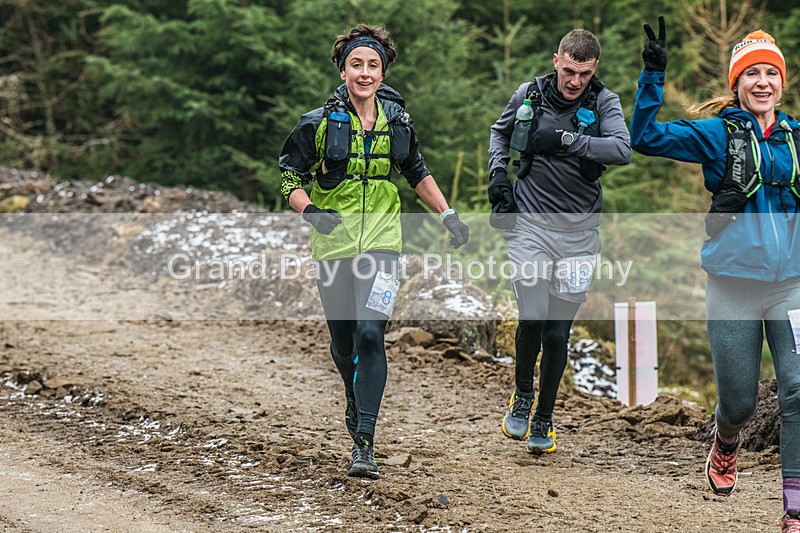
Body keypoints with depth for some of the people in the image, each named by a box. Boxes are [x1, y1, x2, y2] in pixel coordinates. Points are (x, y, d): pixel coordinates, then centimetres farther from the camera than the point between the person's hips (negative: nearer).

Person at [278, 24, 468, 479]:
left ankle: (364, 442, -19)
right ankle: (357, 402, 43)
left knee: (370, 333, -17)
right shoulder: (319, 124, -4)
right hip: (333, 244, 0)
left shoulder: (397, 122, 4)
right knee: (343, 342, 10)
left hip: (382, 242, 0)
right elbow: (290, 176, 1)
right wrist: (310, 210, -17)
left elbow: (417, 172, 20)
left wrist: (448, 215, 15)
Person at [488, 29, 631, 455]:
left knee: (558, 329, 2)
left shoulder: (604, 103, -5)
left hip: (578, 229, 0)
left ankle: (543, 420, 19)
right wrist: (498, 173, 5)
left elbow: (622, 150, -24)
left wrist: (566, 139, -30)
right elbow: (501, 131, 20)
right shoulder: (529, 95, 0)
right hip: (530, 223, 0)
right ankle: (522, 395, 16)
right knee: (532, 318, -13)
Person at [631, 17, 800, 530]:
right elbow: (646, 137, -11)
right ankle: (726, 443, 45)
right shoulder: (718, 134, -1)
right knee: (739, 401, 9)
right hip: (734, 288, -2)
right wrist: (654, 73, -21)